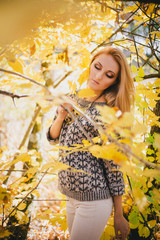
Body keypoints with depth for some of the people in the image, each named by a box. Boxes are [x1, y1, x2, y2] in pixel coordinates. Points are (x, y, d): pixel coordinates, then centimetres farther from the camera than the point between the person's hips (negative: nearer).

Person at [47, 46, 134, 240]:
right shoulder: (74, 99, 3)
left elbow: (113, 166, -14)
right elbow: (53, 137, 9)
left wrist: (119, 216, -8)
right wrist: (61, 116, -12)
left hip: (94, 200, -7)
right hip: (71, 195, 7)